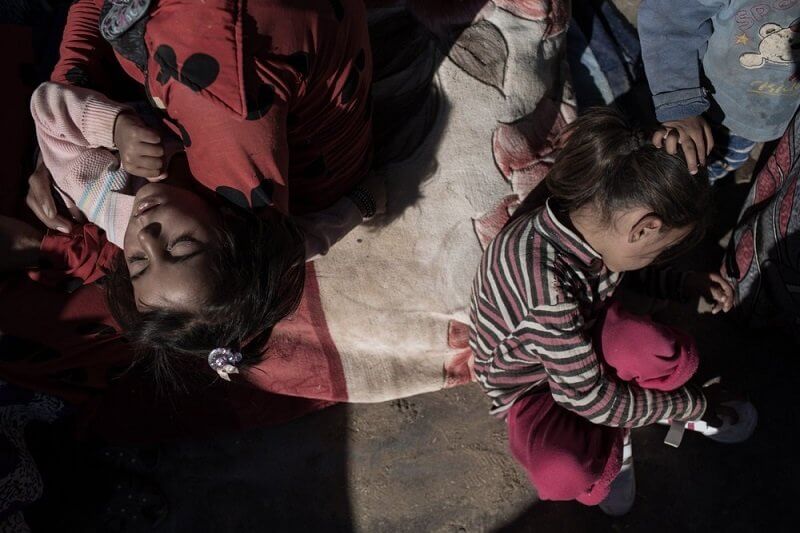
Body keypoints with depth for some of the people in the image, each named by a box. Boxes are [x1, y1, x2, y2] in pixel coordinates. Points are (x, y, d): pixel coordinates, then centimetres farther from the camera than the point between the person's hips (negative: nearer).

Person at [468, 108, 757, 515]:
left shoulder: (589, 223, -18)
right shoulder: (546, 287, -41)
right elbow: (587, 397, -28)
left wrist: (688, 284, -4)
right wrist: (691, 405, -15)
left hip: (582, 335, 6)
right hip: (529, 382, -6)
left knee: (676, 358, -25)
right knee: (566, 475, -34)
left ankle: (610, 437, 6)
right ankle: (612, 443, 3)